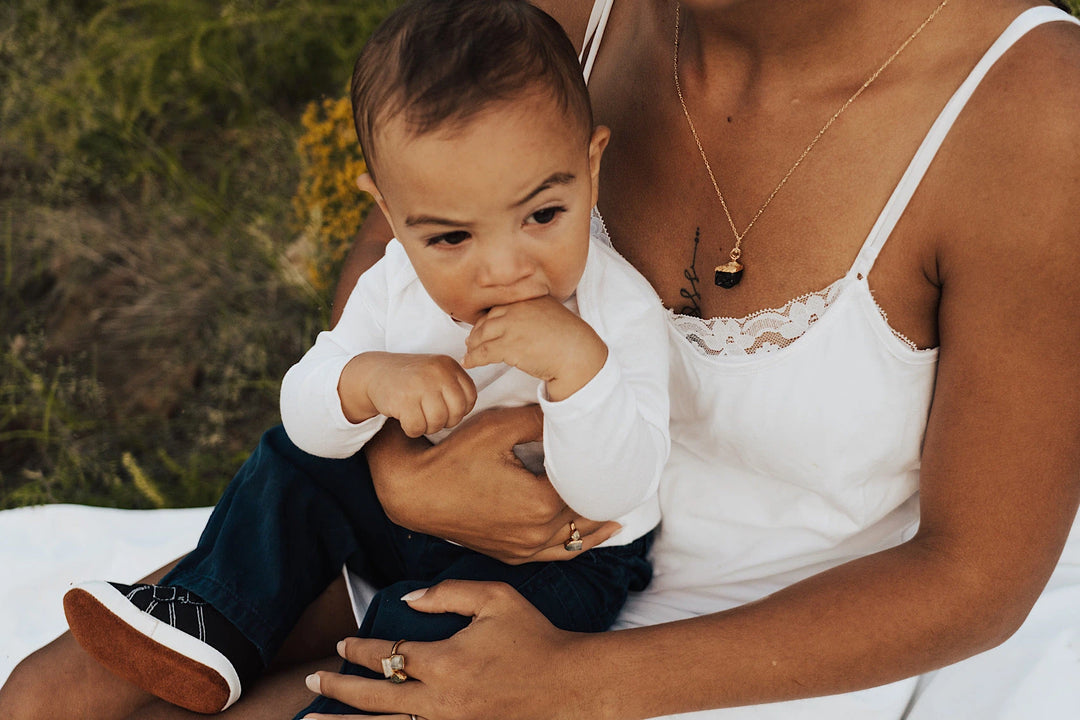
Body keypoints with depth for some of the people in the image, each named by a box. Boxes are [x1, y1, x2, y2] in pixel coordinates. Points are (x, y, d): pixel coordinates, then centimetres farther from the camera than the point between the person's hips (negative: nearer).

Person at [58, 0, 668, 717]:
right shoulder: (398, 284, -13)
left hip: (562, 557, -6)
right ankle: (212, 632, 10)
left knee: (418, 625, -28)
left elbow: (616, 492, -34)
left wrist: (578, 363, -49)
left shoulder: (621, 311, -28)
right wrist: (366, 380, -33)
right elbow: (307, 420, -10)